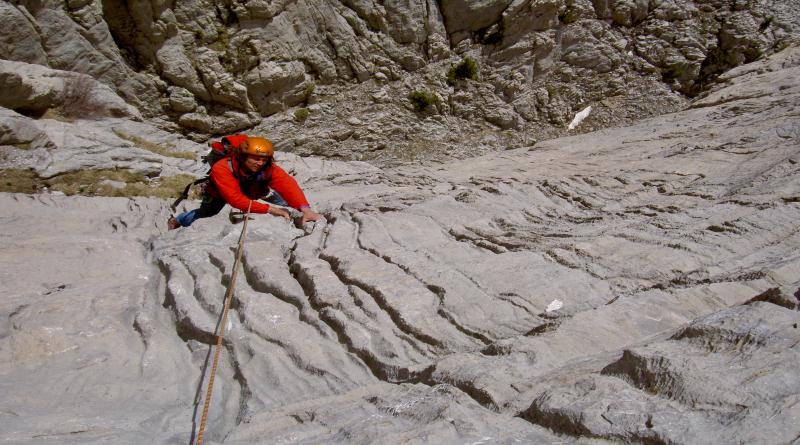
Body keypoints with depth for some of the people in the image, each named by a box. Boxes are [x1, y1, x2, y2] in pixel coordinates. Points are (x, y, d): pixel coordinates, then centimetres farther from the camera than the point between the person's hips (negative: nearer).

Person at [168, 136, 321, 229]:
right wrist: (269, 209, -55)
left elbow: (287, 185, -48)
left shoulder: (268, 168, -36)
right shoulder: (221, 168, -44)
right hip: (220, 193, -2)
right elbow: (236, 199, -50)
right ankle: (176, 220, 28)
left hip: (251, 190, 3)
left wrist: (305, 208, -65)